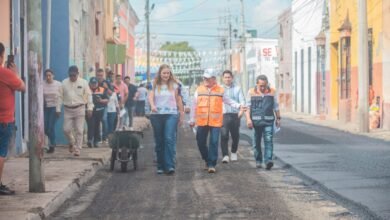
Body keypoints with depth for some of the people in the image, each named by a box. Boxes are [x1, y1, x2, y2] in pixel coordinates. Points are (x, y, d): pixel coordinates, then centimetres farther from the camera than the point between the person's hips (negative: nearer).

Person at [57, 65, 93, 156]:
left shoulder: (83, 82, 0)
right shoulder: (64, 83, 4)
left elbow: (89, 95, 0)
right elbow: (60, 96, 6)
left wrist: (90, 108, -6)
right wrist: (58, 109, 4)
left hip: (79, 109, -2)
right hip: (68, 109, 2)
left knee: (79, 130, -3)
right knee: (66, 129, 0)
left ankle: (77, 149, 6)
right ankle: (72, 143, 28)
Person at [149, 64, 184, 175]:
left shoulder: (174, 85, 8)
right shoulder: (155, 85, 7)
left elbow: (178, 100, 13)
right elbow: (151, 96, -8)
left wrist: (181, 115, 13)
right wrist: (152, 105, -29)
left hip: (171, 115, -2)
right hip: (157, 115, 2)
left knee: (170, 139, -15)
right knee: (159, 142, 6)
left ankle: (170, 166, -19)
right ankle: (160, 166, 13)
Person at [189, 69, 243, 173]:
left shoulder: (220, 90, 5)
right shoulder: (199, 90, 8)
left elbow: (229, 101, 12)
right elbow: (194, 106, 12)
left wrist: (238, 106, -2)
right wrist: (192, 119, 13)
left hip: (216, 122, -2)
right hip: (202, 122, 2)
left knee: (214, 143, -6)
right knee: (201, 142, 6)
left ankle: (212, 165, -1)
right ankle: (207, 160, 28)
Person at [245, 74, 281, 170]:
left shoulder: (272, 92, 7)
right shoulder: (251, 92, 4)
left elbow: (276, 106, 14)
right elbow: (248, 107, 2)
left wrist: (278, 118, 13)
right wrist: (248, 119, -8)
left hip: (269, 120, 0)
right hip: (256, 120, 0)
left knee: (269, 140, -12)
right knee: (257, 141, 7)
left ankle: (268, 160, -19)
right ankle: (258, 160, 19)